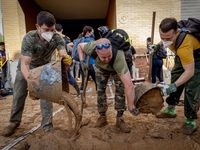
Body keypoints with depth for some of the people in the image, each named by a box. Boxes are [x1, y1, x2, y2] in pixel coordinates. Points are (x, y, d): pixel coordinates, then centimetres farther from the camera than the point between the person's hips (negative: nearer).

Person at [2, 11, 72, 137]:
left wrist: (66, 58, -65)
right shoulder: (29, 38, -34)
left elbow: (63, 53, -39)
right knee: (19, 94, 4)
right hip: (27, 66, -1)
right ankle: (14, 122, 28)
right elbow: (24, 64, -38)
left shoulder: (57, 38, -27)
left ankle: (47, 126, 6)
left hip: (45, 66, 1)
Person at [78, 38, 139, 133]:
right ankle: (102, 117, 11)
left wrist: (130, 107, -42)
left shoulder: (118, 59, -50)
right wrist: (82, 62, -26)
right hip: (101, 67, 3)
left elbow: (129, 86, -50)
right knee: (100, 90, -4)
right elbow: (80, 46, -13)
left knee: (120, 89, -15)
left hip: (117, 68, -2)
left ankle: (119, 119, -1)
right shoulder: (92, 48, -40)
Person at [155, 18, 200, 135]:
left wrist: (173, 87, -46)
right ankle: (171, 110, 25)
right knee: (175, 78, 10)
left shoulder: (184, 45, -45)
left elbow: (190, 72, -41)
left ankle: (191, 122, -1)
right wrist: (158, 45, -3)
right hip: (182, 57, 8)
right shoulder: (169, 31, -23)